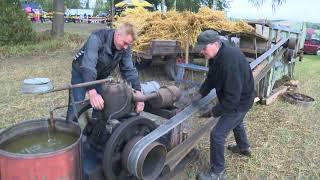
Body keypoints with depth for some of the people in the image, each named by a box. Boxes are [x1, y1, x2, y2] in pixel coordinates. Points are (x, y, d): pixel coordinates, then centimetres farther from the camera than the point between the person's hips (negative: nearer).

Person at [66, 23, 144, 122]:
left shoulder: (124, 49, -17)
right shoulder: (97, 38, -35)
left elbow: (129, 70, -18)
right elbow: (88, 65, -46)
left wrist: (138, 92, -33)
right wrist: (92, 92, -58)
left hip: (100, 76, 5)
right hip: (81, 72, -5)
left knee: (101, 106, 3)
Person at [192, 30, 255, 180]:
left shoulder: (230, 61, -37)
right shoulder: (216, 56, -6)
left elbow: (232, 97, -35)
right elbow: (211, 78, 5)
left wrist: (214, 112, -28)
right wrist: (200, 93, -8)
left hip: (239, 102, -10)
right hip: (235, 99, 10)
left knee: (217, 135, -8)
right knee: (236, 123, 33)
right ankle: (244, 147, 61)